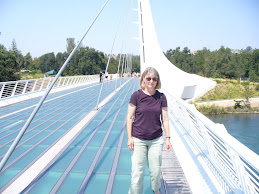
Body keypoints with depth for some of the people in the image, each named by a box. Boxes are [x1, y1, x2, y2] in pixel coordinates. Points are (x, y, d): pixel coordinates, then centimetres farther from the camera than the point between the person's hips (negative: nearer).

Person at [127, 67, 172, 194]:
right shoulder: (136, 96, -6)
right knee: (137, 171, 0)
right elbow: (130, 118, -2)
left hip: (156, 140, 2)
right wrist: (129, 138, -5)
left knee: (156, 169, 14)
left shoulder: (161, 97, 1)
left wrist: (168, 138, 6)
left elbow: (165, 119, 6)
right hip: (138, 140, -2)